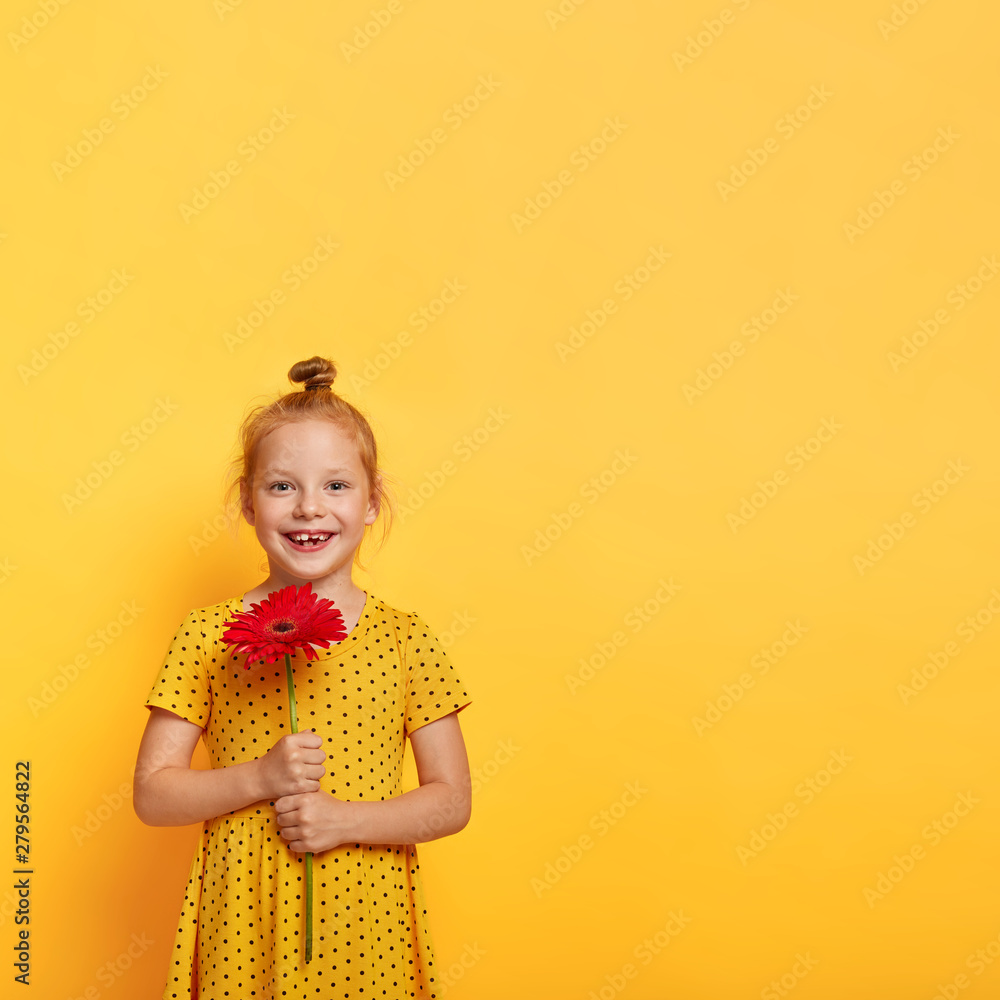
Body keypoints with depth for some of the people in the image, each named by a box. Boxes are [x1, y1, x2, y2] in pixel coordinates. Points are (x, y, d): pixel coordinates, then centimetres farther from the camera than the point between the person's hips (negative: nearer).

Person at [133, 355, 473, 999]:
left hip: (366, 922, 1)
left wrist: (344, 819, -16)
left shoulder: (406, 640, -4)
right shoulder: (208, 635, -4)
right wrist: (259, 779, -18)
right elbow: (152, 794, -3)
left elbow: (452, 801, -2)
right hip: (243, 920, 0)